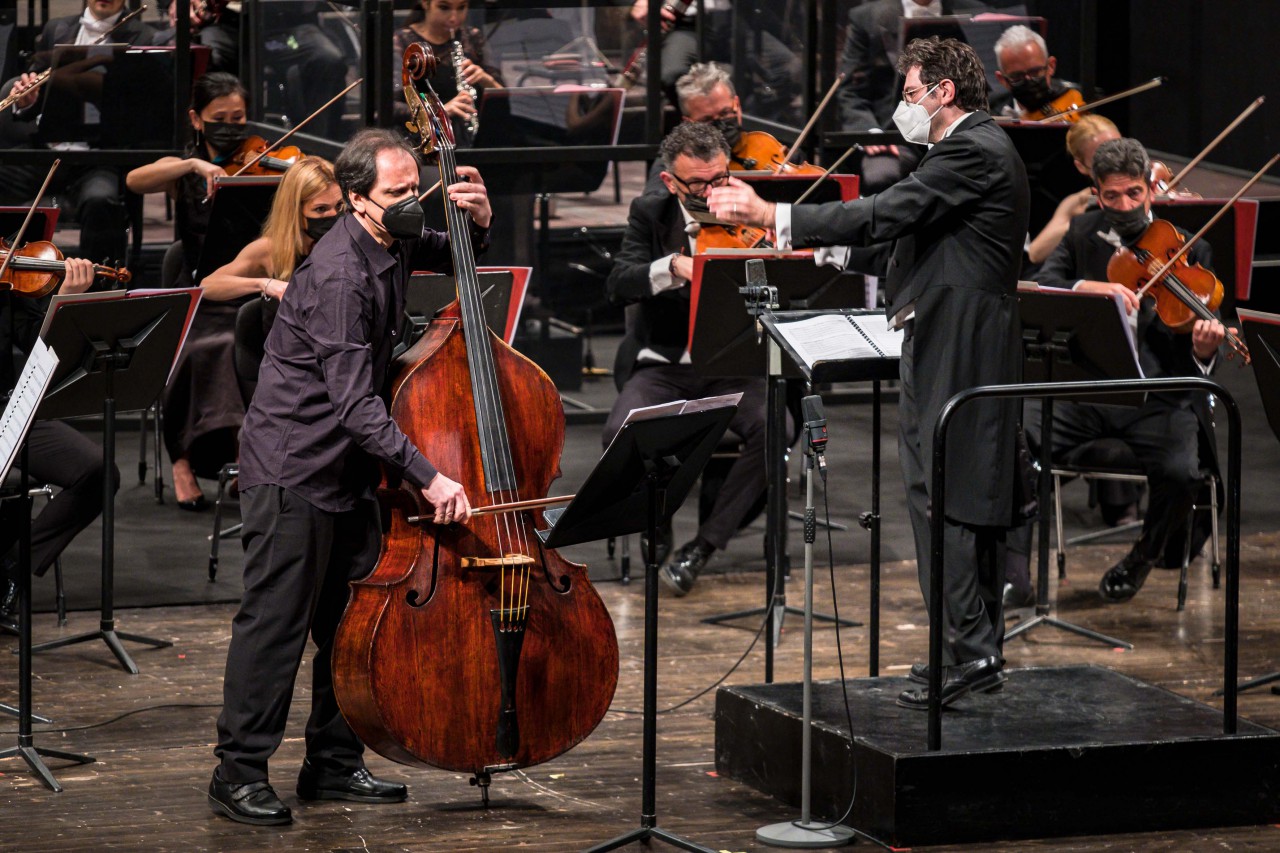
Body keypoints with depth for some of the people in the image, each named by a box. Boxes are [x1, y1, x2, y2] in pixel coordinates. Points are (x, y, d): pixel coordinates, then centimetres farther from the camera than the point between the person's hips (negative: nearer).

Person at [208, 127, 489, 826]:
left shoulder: (394, 242, 3)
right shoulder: (339, 276, -24)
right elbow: (354, 403, -28)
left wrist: (478, 219, 2)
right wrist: (428, 477, -33)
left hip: (350, 467, 9)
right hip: (295, 465, -9)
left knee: (353, 616, 12)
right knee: (277, 618, -6)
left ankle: (334, 765, 22)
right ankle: (239, 774, 0)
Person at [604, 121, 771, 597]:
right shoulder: (650, 214, 3)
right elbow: (619, 285, -11)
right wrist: (671, 267, -30)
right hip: (665, 365, 0)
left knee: (773, 429, -31)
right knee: (620, 433, -31)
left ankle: (702, 547, -19)